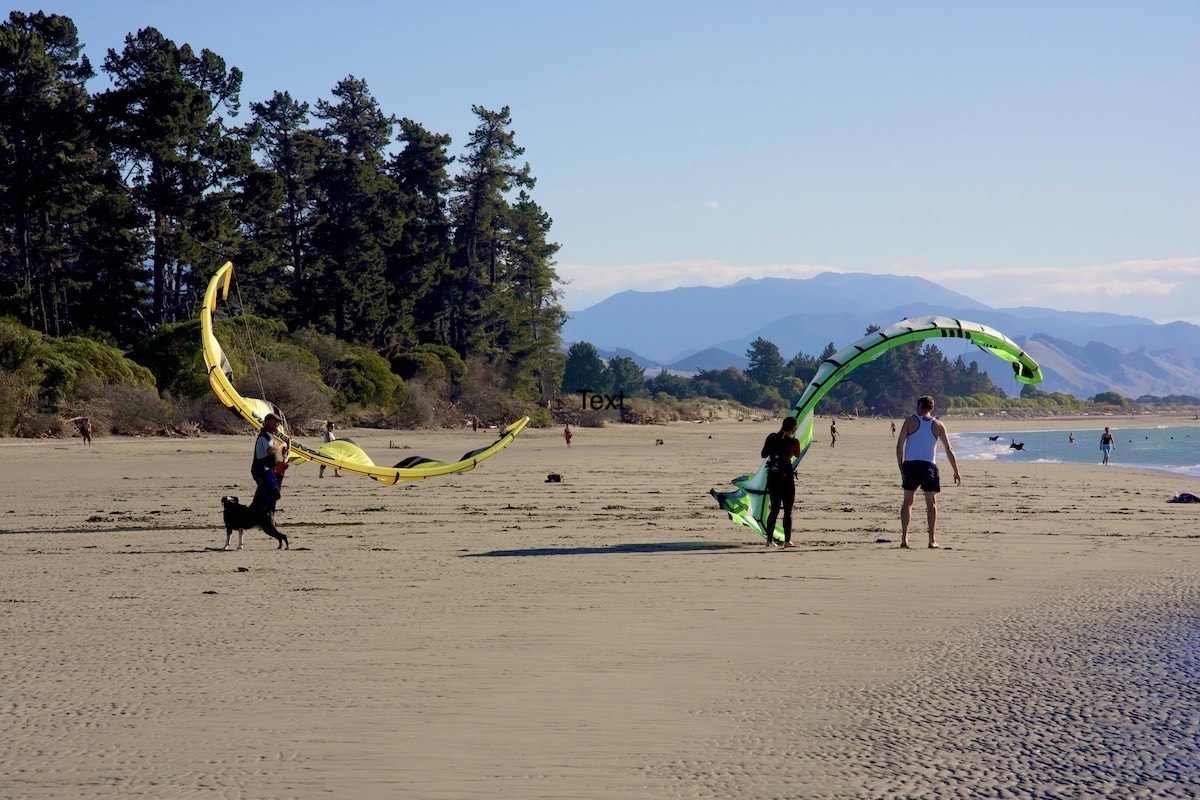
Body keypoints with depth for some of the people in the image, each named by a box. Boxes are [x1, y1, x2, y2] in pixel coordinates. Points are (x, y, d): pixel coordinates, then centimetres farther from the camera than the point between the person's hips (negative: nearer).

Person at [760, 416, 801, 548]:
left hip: (772, 477, 4)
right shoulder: (793, 442, -10)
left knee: (774, 509, 13)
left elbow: (764, 454, 12)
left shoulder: (772, 438, 1)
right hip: (786, 477, -4)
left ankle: (769, 540, 11)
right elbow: (797, 455, 10)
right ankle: (787, 541, 1)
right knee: (788, 511, 3)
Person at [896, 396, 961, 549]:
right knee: (931, 503, 8)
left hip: (910, 465, 0)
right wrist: (956, 472, 12)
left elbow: (899, 445, -5)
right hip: (929, 466, 0)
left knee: (907, 502, 10)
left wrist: (901, 467, 1)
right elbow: (949, 450, 7)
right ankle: (932, 540, 2)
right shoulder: (938, 425, 7)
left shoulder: (910, 421, 2)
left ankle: (904, 538, 4)